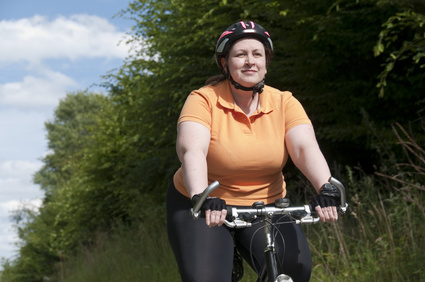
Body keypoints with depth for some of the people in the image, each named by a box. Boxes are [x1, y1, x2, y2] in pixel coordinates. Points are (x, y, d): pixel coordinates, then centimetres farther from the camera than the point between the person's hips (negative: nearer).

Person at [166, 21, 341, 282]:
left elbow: (306, 148, -20)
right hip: (204, 210, -2)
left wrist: (326, 189, -39)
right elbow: (191, 150, -29)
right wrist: (201, 198, -48)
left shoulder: (284, 103, -5)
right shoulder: (203, 101, -14)